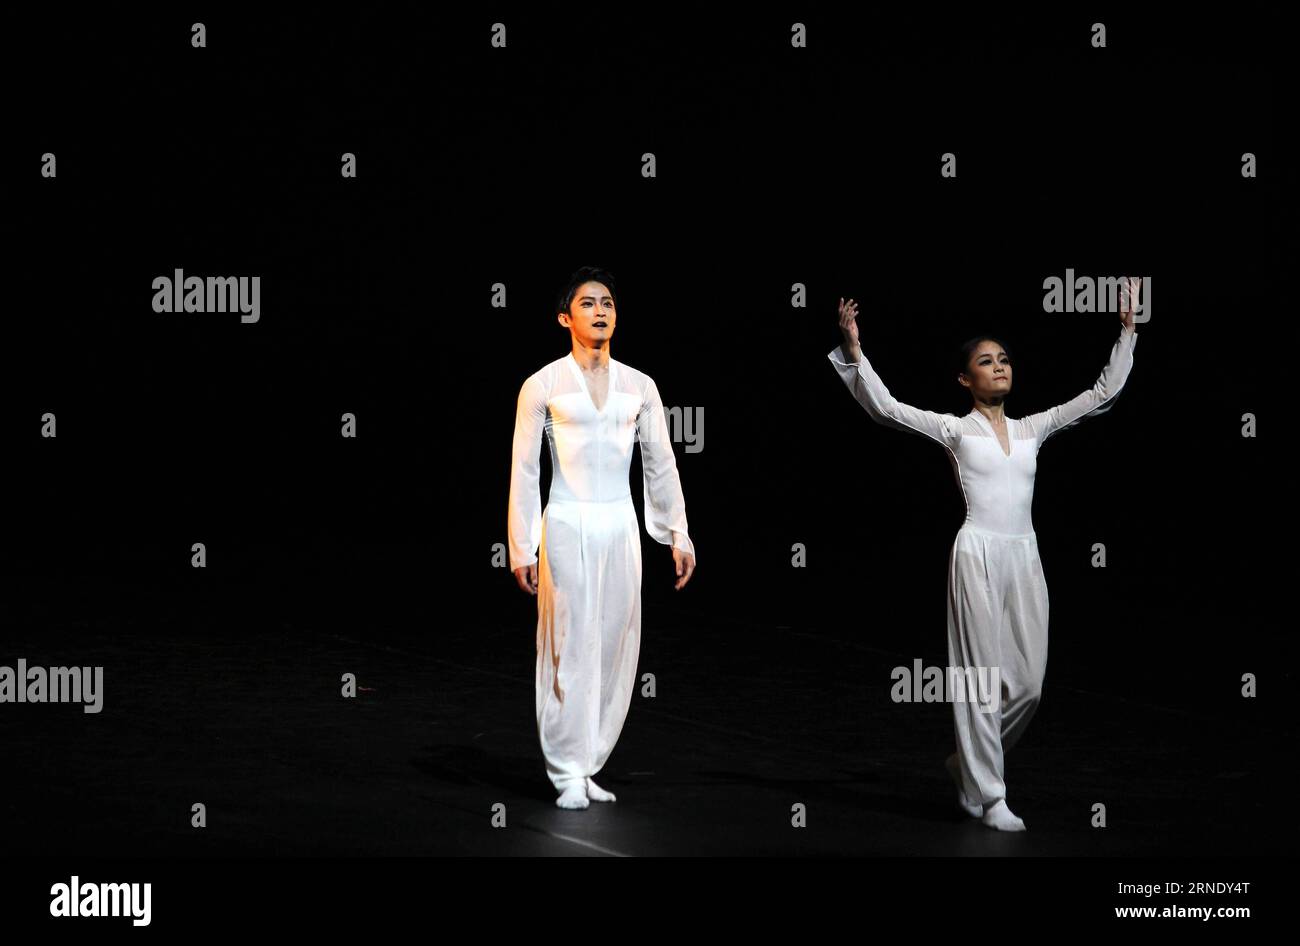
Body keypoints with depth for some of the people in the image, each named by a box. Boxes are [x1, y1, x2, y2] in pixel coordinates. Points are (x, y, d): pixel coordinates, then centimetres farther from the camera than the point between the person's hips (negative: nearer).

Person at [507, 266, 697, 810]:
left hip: (620, 526, 4)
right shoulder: (543, 386, -2)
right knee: (568, 649, -3)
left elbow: (661, 464, 11)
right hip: (568, 525, -4)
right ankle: (569, 775, 5)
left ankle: (588, 766, 14)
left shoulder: (639, 386, 8)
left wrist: (679, 534, 8)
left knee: (615, 648, 4)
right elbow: (524, 471, -2)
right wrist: (522, 548, -7)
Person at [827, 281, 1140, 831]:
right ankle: (986, 796, 4)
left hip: (1024, 557, 5)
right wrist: (853, 346, -19)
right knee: (985, 678, -3)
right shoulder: (954, 429, 2)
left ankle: (968, 763, 26)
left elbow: (1103, 394, 15)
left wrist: (1127, 329, 11)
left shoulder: (1032, 428, 15)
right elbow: (884, 407, -8)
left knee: (1029, 682, 4)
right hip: (978, 553, -5)